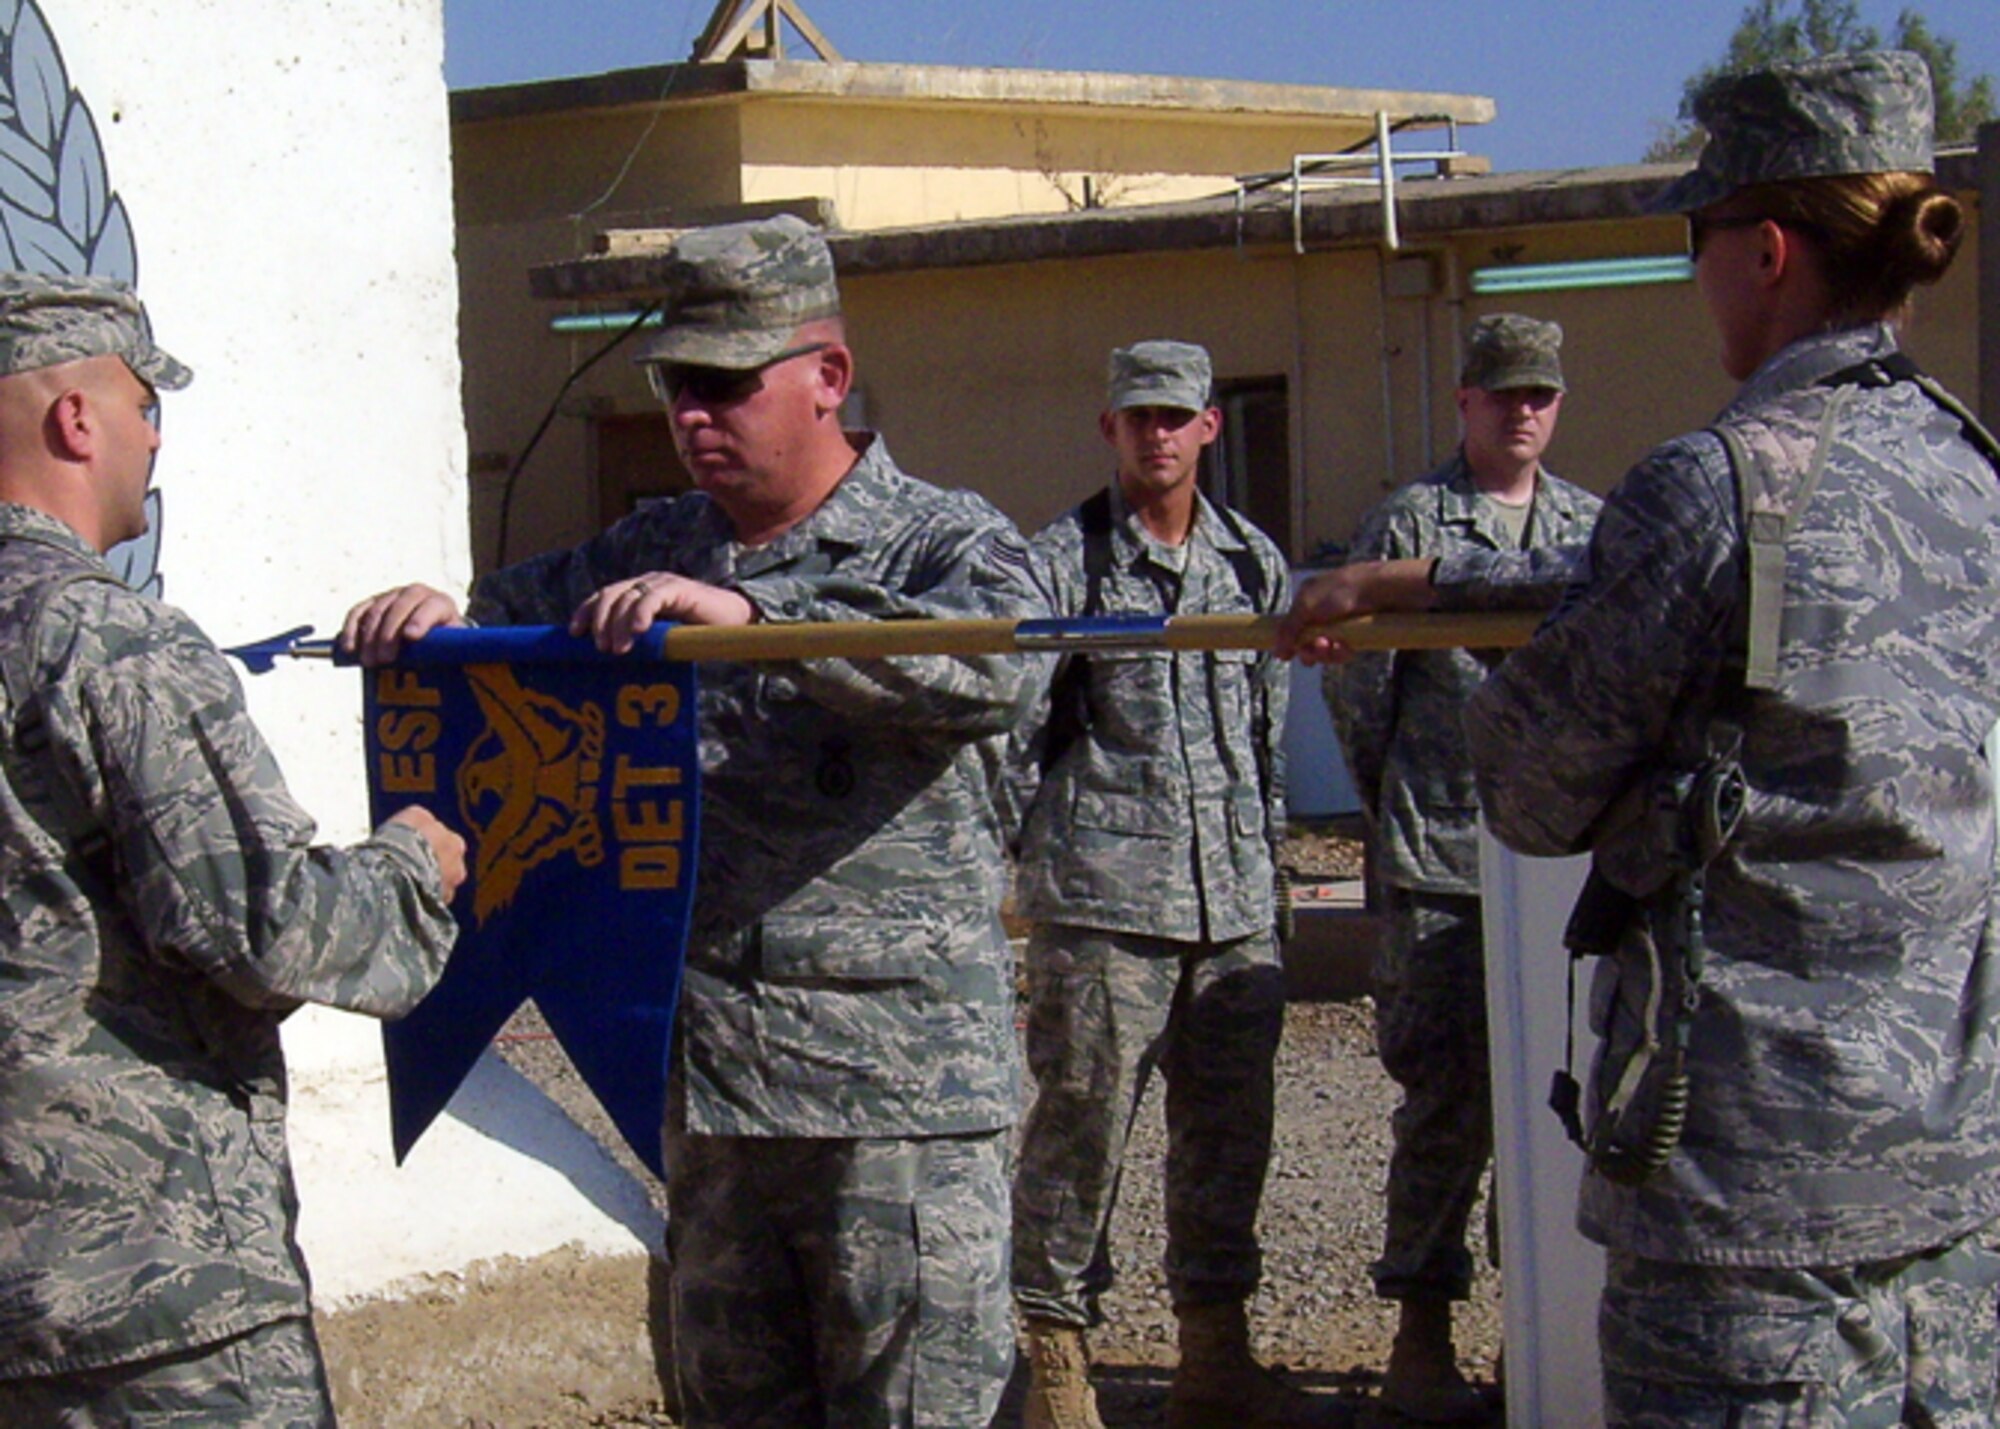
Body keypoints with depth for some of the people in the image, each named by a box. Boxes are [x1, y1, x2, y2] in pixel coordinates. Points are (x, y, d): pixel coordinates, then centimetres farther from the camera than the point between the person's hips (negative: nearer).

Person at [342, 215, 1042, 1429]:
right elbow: (527, 612, 27)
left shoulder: (945, 541, -3)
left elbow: (994, 668, -23)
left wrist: (754, 614, -32)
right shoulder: (658, 552, 14)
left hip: (903, 1097, -6)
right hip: (709, 1092, 6)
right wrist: (440, 614, 2)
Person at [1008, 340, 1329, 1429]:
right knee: (1080, 1126, -3)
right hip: (1102, 898, -5)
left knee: (1228, 1131, 8)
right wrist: (1018, 852, -2)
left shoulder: (1253, 561, 14)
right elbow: (1012, 724, 1)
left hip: (1235, 902, 5)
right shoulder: (1062, 562, -1)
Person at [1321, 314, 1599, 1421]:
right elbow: (1356, 686, 2)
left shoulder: (1592, 527, 13)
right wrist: (1400, 813, 7)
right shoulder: (1409, 523, -1)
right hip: (1443, 866, -4)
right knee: (1447, 1103, -3)